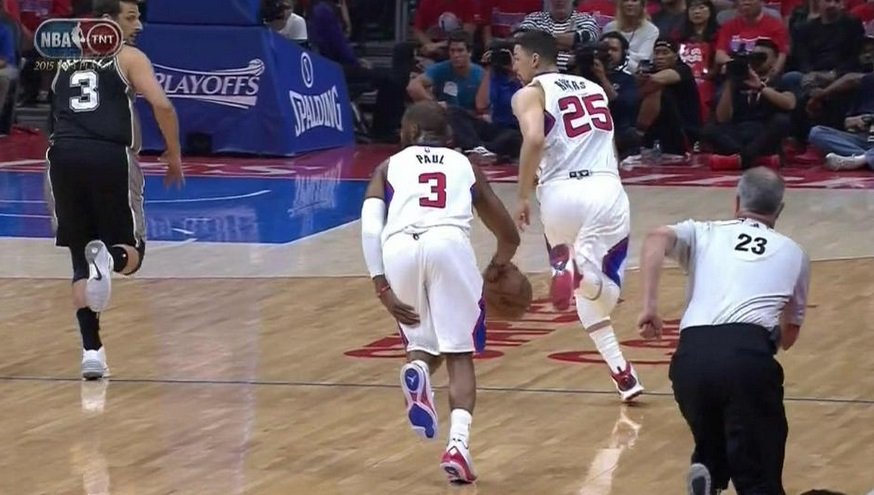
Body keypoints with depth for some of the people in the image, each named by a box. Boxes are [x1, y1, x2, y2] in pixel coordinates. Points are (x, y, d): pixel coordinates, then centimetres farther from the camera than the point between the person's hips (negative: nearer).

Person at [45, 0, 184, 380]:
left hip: (64, 156, 3)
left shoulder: (65, 59, 25)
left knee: (80, 258, 14)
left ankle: (91, 351, 2)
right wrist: (174, 155, 10)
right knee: (131, 252, 13)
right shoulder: (129, 57, 11)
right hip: (111, 157, -3)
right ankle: (109, 258, -25)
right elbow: (162, 106, -1)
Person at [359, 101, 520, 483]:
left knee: (423, 344, 23)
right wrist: (497, 269, 55)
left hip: (399, 248, 1)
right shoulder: (466, 165, 31)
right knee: (459, 354, 10)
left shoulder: (389, 166, 28)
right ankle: (459, 443, -12)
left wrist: (381, 287, 6)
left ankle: (416, 369, -13)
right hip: (449, 244, -1)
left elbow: (370, 226, 9)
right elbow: (509, 237, 35)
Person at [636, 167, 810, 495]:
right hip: (750, 354, -2)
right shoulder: (792, 253, 26)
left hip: (692, 354, 2)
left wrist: (649, 305, 0)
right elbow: (788, 337, 32)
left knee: (712, 449, 28)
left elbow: (657, 239, 3)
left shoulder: (704, 233, 25)